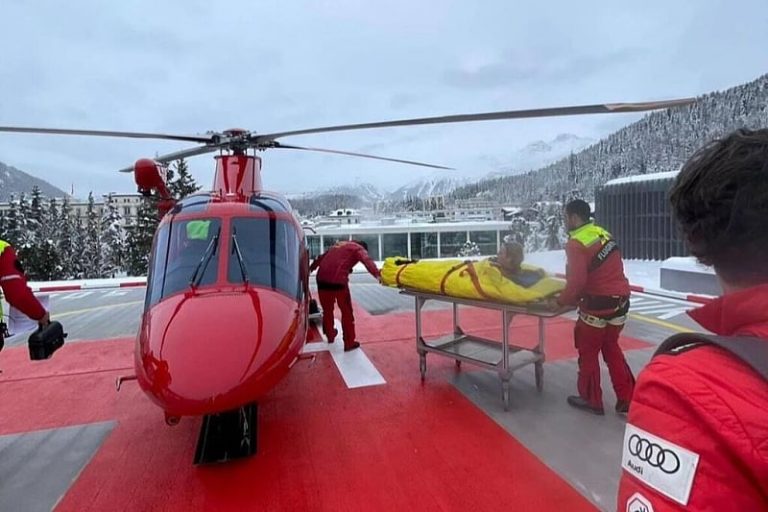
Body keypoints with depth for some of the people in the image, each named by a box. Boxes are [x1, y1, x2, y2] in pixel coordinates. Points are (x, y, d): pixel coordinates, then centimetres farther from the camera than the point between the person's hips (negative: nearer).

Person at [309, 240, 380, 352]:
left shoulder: (339, 245, 30)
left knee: (327, 309, 24)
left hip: (322, 278, 7)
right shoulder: (359, 249, 10)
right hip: (338, 280, -6)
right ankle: (349, 343, 13)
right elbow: (367, 261, -12)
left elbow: (321, 257, 39)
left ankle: (330, 335, 43)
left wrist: (311, 268, 52)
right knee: (347, 312, 8)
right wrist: (377, 274, -28)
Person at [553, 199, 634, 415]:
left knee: (588, 352, 10)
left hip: (598, 305, -8)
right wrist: (579, 296, 19)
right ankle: (628, 399, 27)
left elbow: (577, 281, -21)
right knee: (611, 348, 21)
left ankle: (591, 400, 24)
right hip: (620, 301, 8)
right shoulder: (603, 234, 9)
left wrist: (561, 301, -5)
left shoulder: (576, 244, -17)